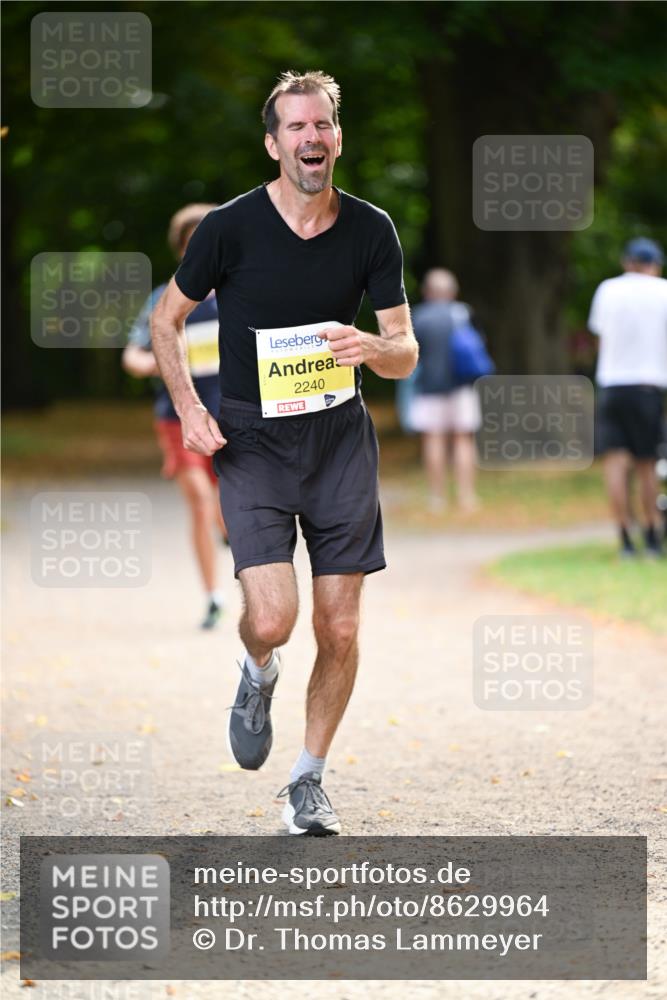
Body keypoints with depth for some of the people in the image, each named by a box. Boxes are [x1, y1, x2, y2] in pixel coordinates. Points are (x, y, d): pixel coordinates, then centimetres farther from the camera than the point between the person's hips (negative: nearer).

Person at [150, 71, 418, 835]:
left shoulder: (371, 230, -1)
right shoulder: (231, 227, -9)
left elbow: (406, 355, 3)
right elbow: (166, 319, 5)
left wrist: (372, 348, -20)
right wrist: (188, 410, -6)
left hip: (340, 436, 3)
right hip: (251, 440, -3)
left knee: (340, 630, 1)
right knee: (272, 619, -17)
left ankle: (309, 782, 20)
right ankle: (257, 677, 20)